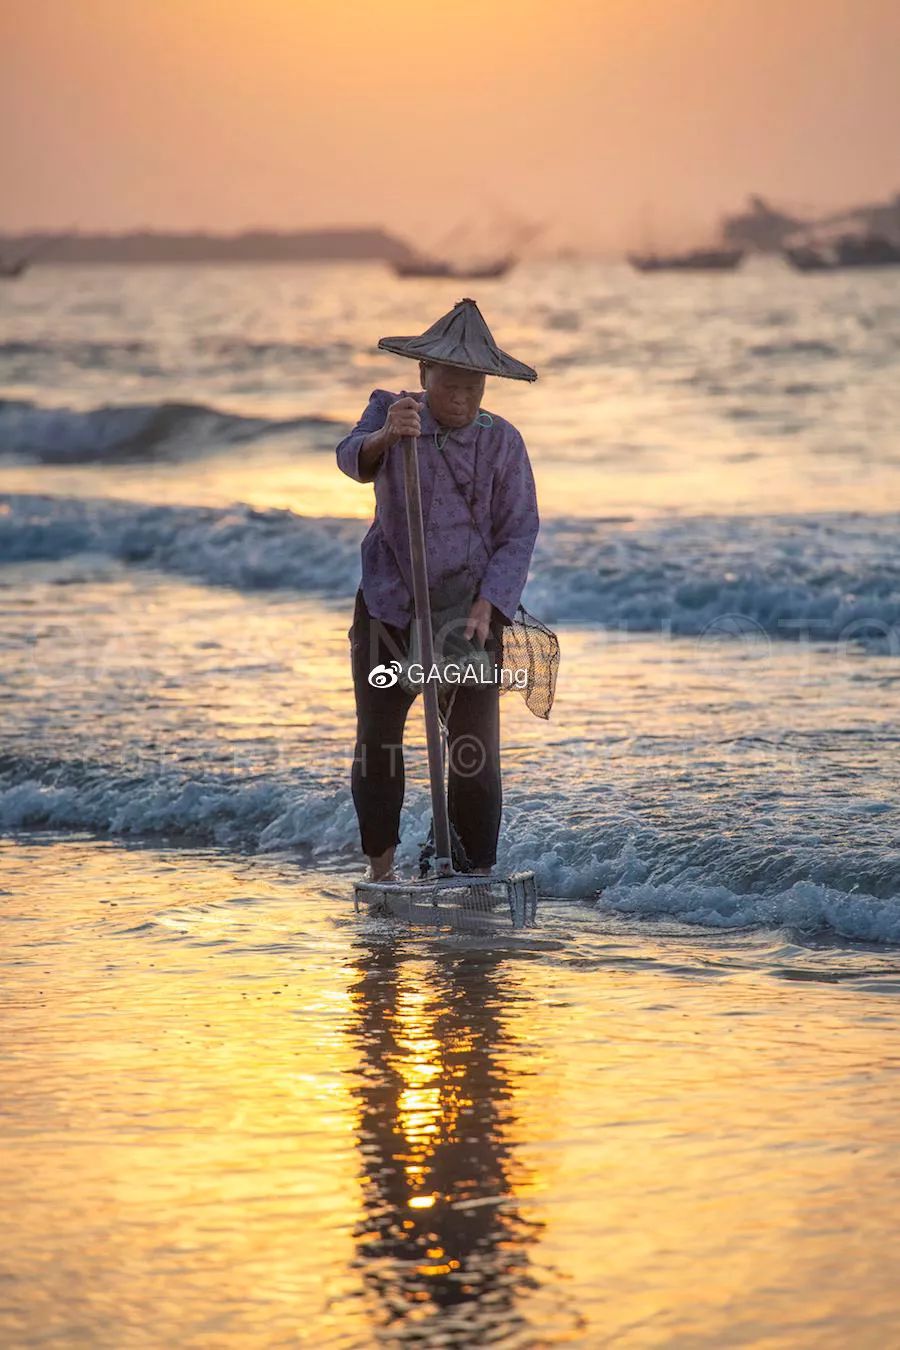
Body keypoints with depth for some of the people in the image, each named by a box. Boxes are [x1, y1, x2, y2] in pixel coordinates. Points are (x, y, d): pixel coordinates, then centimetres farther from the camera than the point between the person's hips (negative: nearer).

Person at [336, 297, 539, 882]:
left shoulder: (502, 442, -4)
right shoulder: (391, 412, -4)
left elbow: (519, 533, -4)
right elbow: (352, 460, -25)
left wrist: (485, 608, -17)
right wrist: (384, 438, -48)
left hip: (470, 612, -1)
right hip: (388, 608, 1)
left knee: (475, 753, -7)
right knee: (377, 743, 9)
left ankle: (478, 872, 3)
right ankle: (381, 862, 26)